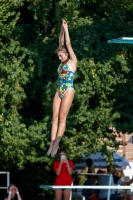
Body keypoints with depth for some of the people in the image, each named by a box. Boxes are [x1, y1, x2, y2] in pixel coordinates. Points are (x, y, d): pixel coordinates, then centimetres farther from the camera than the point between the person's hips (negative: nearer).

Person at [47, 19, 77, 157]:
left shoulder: (72, 61, -4)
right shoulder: (63, 62, 13)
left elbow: (68, 45, -9)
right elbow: (61, 43, 14)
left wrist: (66, 29, -6)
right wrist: (62, 30, 7)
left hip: (68, 92, -7)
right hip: (59, 92, 7)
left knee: (62, 118, -8)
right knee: (55, 117, -1)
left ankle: (56, 144, -9)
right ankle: (52, 143, -5)